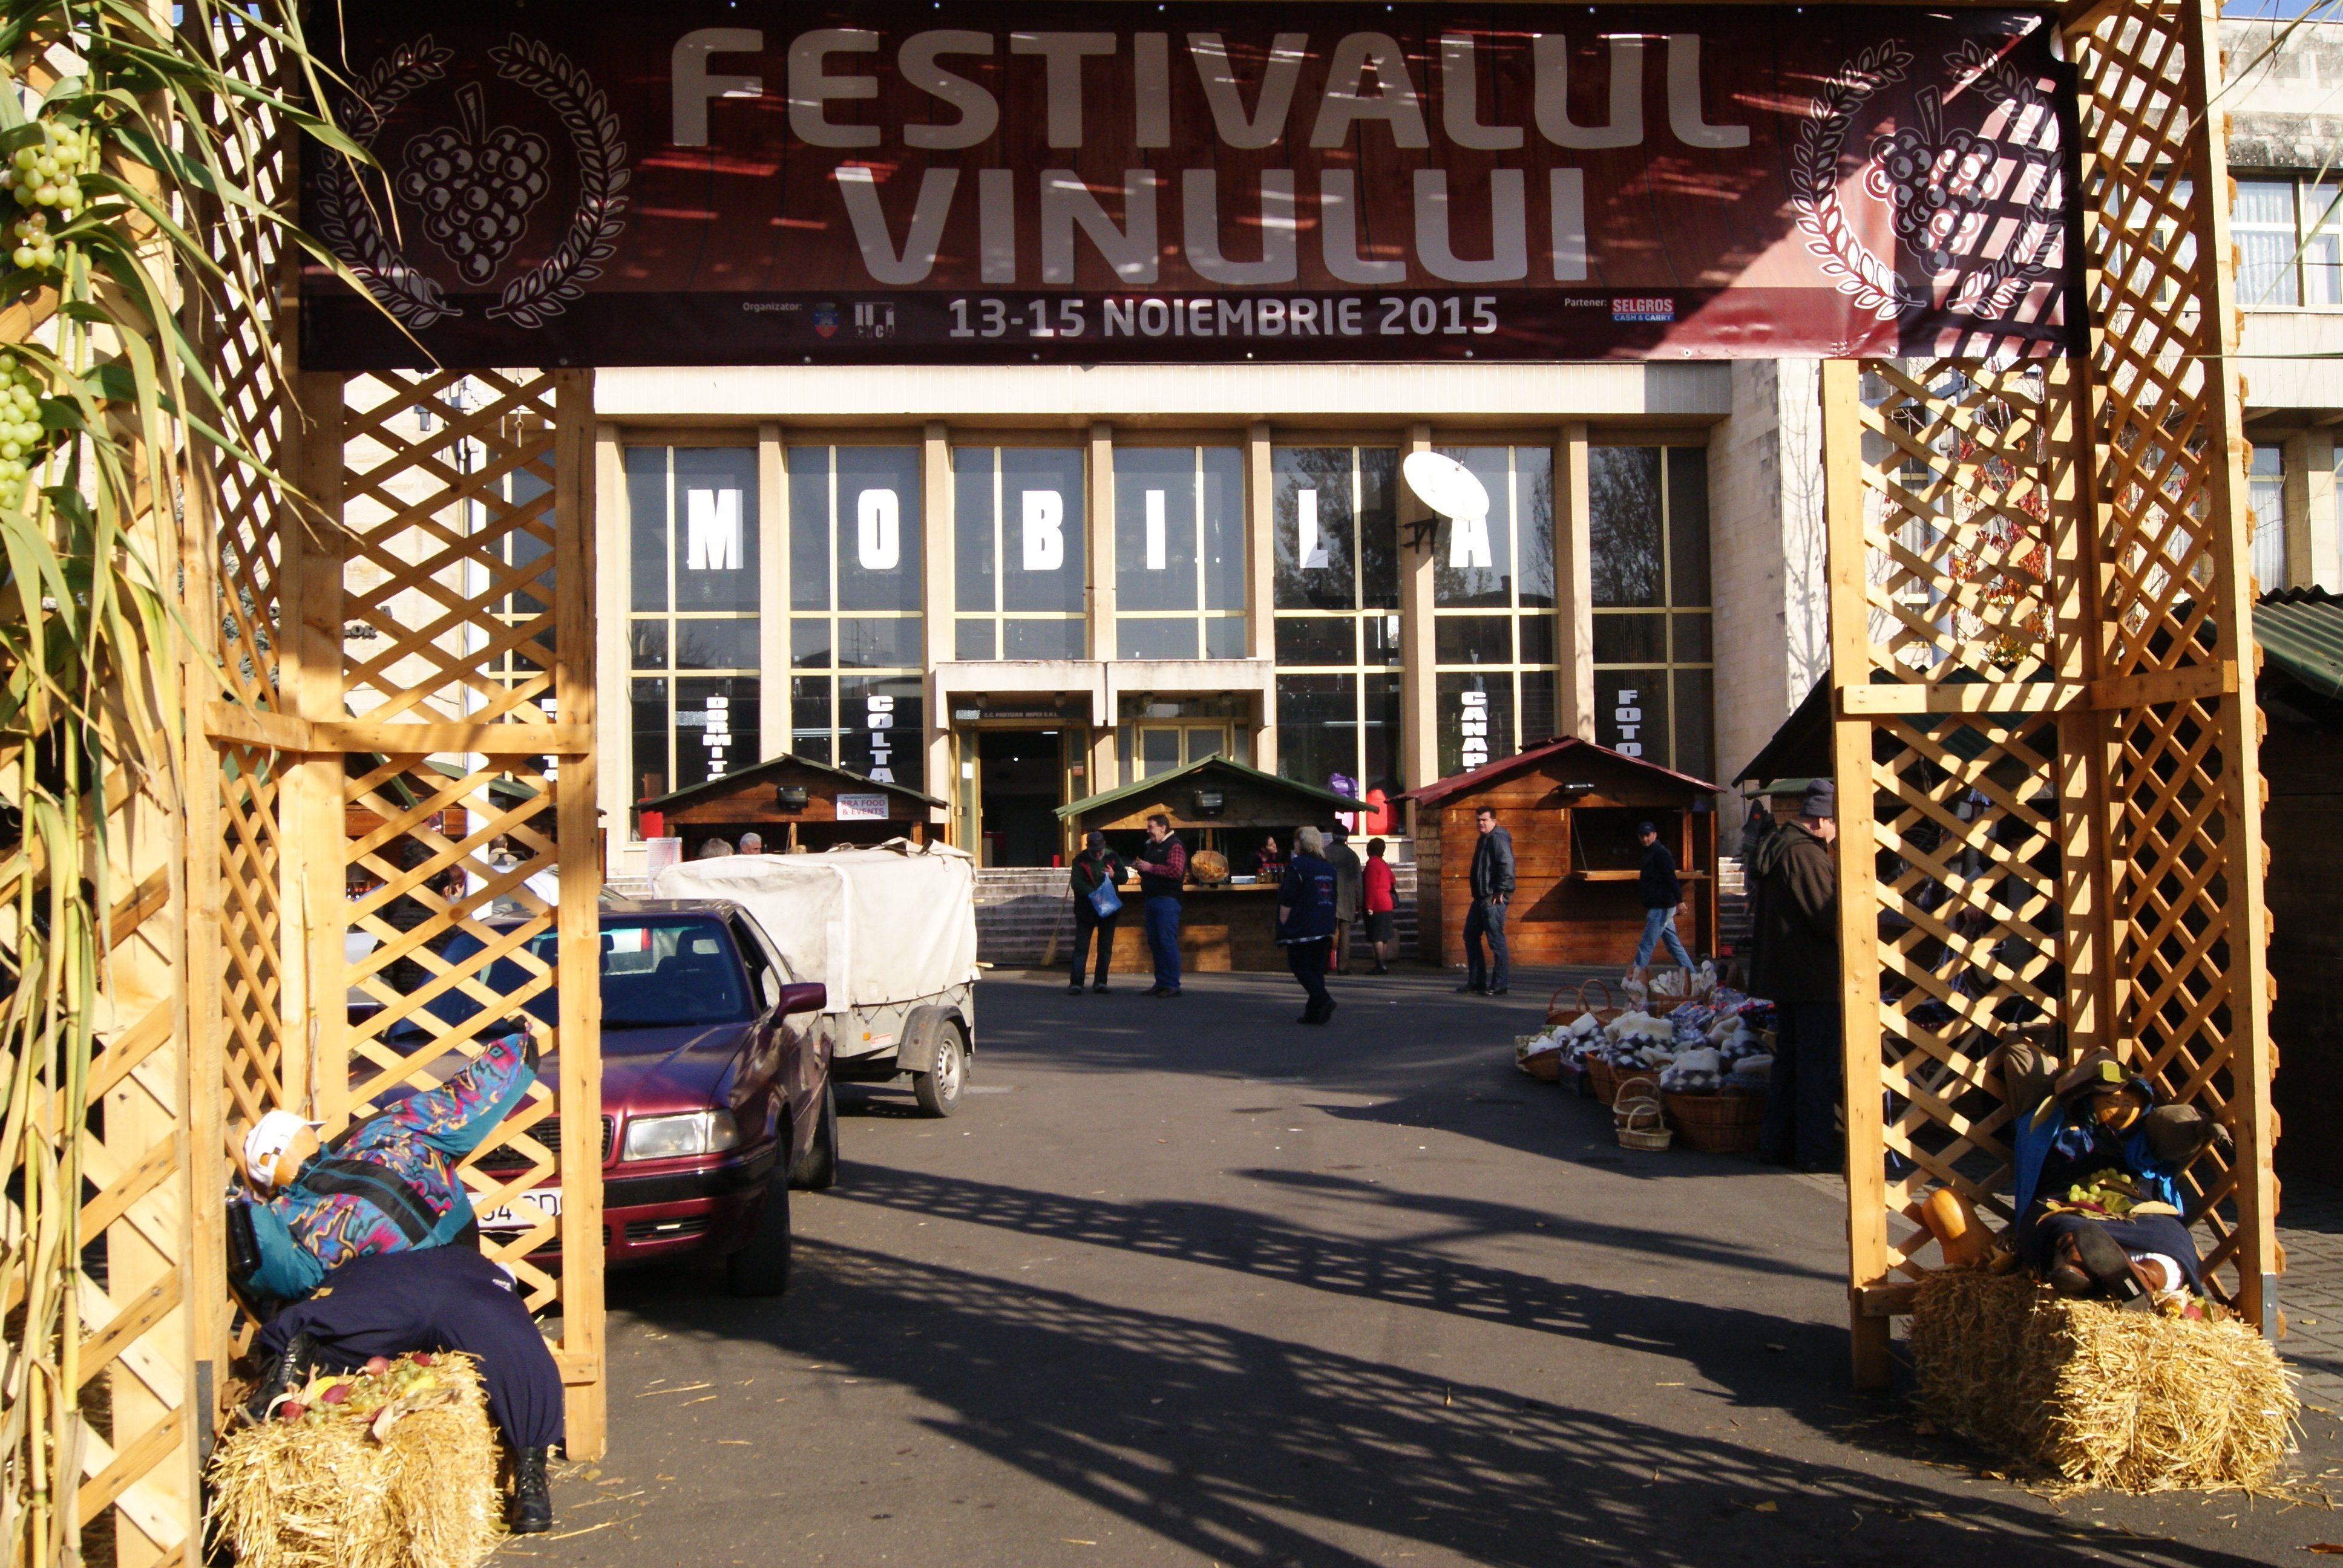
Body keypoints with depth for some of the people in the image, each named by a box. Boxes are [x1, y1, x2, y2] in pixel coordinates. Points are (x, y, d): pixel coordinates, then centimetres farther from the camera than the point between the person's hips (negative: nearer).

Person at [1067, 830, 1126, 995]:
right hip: (1086, 910, -3)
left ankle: (1100, 982, 15)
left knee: (1106, 948, 7)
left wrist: (1114, 875, -20)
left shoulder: (1112, 857, 3)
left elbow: (1124, 876, 2)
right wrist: (1092, 894, -30)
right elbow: (1077, 883, -14)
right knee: (1081, 947, -4)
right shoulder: (1080, 860, -4)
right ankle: (1076, 983, -5)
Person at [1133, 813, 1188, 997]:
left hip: (1167, 900, -9)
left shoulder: (1174, 846, -7)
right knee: (1154, 943, 8)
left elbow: (1176, 871, -20)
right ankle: (1161, 983, 12)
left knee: (1168, 942, -10)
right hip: (1152, 899, 9)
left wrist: (1150, 867, -17)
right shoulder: (1151, 846, 21)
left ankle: (1172, 985, -9)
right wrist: (1141, 868, 10)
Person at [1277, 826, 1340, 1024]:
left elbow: (1287, 900, -13)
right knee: (1317, 968, 9)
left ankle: (1323, 1000, -18)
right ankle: (1314, 1012, 7)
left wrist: (1283, 925, -6)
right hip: (1325, 930, 7)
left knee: (1300, 967, 0)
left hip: (1301, 930, -7)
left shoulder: (1297, 867, -10)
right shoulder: (1329, 868, 12)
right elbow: (1334, 897, 17)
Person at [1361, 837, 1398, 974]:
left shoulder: (1372, 864, -12)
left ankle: (1381, 966, -12)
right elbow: (1392, 881, 19)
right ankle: (1384, 964, 15)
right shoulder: (1384, 864, 15)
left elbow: (1371, 886, -17)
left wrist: (1369, 906, -18)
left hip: (1376, 906, -9)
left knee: (1377, 938, -9)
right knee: (1384, 937, 12)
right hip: (1387, 904, 9)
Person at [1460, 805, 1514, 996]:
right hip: (1481, 898, 11)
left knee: (1496, 940, -7)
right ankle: (1476, 980, 21)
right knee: (1470, 936, 15)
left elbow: (1507, 865, -22)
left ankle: (1500, 985, -2)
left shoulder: (1498, 838, -12)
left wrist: (1501, 891, -22)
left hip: (1493, 899, -11)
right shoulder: (1483, 839, 19)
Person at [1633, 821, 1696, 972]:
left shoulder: (1661, 853, -12)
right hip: (1660, 907, 10)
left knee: (1645, 946, -8)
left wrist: (1679, 900, -26)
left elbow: (1671, 878, -21)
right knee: (1674, 944, 14)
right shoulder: (1648, 853, 17)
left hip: (1661, 907, -10)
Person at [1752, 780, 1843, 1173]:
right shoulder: (1807, 855, -18)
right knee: (1818, 1065, -3)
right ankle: (1815, 1151, 0)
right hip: (1813, 977, -10)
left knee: (1788, 1059, 16)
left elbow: (1763, 918, 21)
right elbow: (1830, 918, -20)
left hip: (1781, 973, 10)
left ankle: (1776, 1143, 20)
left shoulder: (1775, 849, 13)